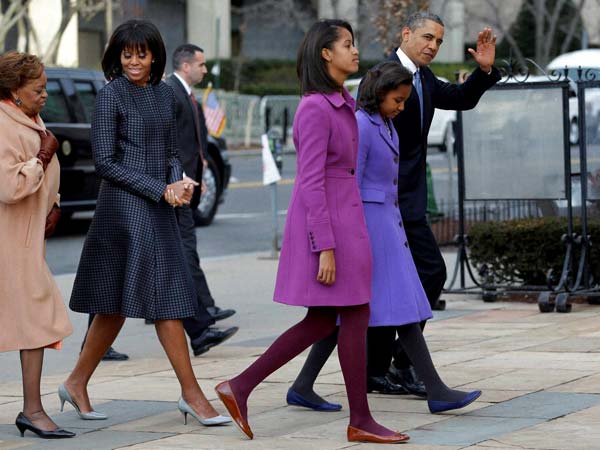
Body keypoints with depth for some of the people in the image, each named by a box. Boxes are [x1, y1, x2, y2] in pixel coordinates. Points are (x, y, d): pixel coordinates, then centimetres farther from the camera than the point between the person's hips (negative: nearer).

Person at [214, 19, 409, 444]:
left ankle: (241, 387, 12)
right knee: (355, 316, -1)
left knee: (321, 322, 10)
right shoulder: (315, 109, -16)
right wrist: (325, 247, -21)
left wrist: (346, 237, 23)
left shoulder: (339, 104, 13)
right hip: (326, 224, -10)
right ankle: (360, 421, 8)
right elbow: (312, 183, -19)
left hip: (341, 217, 10)